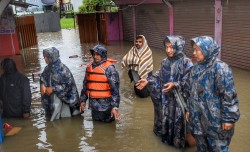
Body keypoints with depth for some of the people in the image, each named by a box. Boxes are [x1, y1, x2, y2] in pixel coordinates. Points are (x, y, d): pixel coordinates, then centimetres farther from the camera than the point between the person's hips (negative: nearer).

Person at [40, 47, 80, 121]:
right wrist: (42, 85, -6)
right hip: (51, 100, 6)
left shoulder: (62, 69, -16)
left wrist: (53, 89, -17)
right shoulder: (47, 68, 2)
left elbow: (68, 84, -15)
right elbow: (42, 79, 18)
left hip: (63, 98, -6)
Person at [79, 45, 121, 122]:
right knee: (96, 122, 19)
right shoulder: (89, 66, 5)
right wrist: (83, 100, 14)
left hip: (105, 103, -6)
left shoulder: (109, 68, -14)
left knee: (107, 122, 7)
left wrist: (115, 106, -20)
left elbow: (115, 88, -16)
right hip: (93, 103, 6)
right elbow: (85, 84, 14)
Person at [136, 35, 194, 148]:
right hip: (165, 98, 5)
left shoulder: (186, 62, -15)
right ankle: (166, 136, 39)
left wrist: (175, 85, -30)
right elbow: (159, 76, 11)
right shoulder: (165, 62, 3)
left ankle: (178, 140, 25)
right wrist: (148, 80, -1)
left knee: (177, 121, 4)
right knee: (165, 118, 18)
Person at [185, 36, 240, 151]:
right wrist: (189, 109, 17)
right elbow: (190, 91, 14)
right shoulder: (196, 68, 5)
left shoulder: (220, 68, -19)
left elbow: (229, 95, -18)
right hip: (198, 118, 7)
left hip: (216, 120, -7)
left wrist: (229, 118, -16)